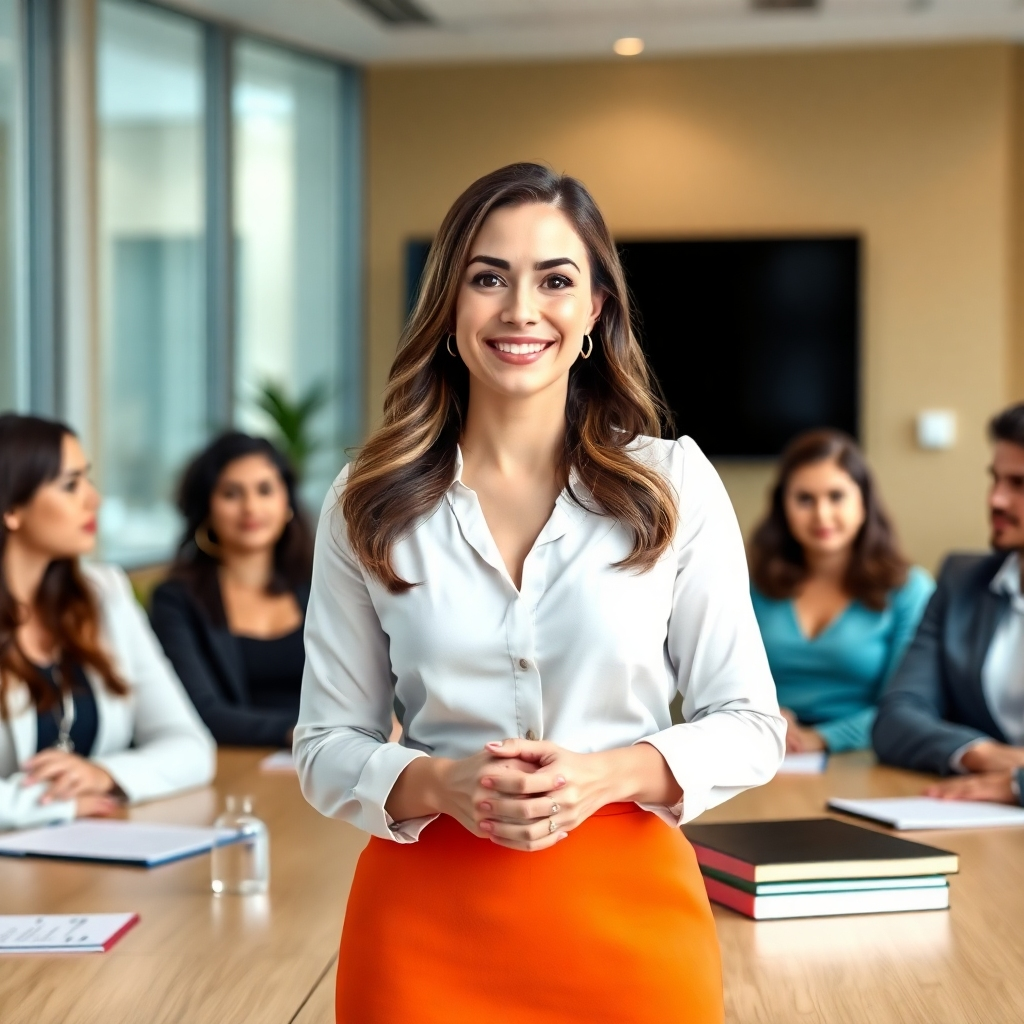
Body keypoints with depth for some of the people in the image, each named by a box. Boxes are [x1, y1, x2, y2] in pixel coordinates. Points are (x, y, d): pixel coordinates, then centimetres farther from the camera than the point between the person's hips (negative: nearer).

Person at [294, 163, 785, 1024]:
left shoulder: (673, 484, -1)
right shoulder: (370, 505, 0)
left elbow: (750, 726, 1)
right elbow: (328, 744, 4)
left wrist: (608, 775, -16)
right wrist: (438, 785, -16)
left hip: (628, 915, 0)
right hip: (425, 927, 0)